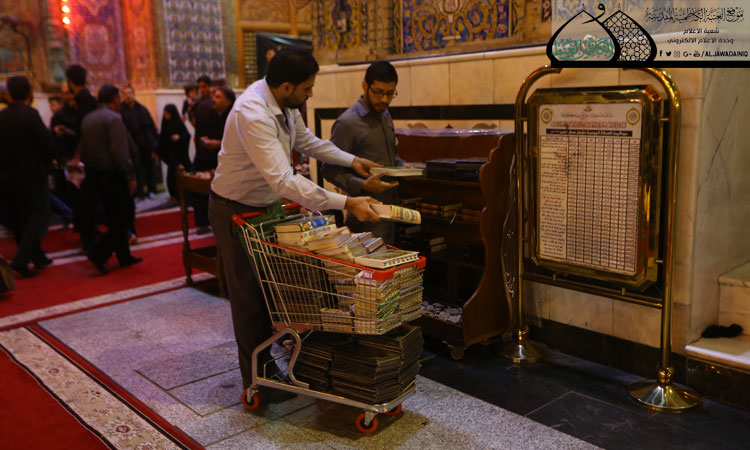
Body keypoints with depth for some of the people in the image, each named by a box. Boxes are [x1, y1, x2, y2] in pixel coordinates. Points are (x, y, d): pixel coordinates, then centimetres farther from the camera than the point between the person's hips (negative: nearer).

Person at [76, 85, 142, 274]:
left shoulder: (88, 119, 11)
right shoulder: (114, 118, -14)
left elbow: (82, 150, 14)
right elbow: (120, 153, -21)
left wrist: (90, 168, 20)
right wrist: (130, 177, -18)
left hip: (94, 175, 9)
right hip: (112, 176, -9)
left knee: (114, 217, 15)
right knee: (122, 218, 0)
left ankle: (124, 256, 22)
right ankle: (99, 253, -9)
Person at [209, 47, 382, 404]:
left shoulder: (284, 104, -5)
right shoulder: (252, 114, -34)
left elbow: (305, 140, 16)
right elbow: (283, 180, -42)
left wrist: (350, 160, 8)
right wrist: (346, 203, -45)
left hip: (265, 205, 9)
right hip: (236, 211, -8)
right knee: (249, 295, 2)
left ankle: (265, 365, 31)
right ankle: (254, 381, 18)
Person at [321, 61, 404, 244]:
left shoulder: (385, 116, 14)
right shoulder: (347, 122, -12)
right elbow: (330, 170, -14)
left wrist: (402, 167, 6)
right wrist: (362, 185, -26)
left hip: (390, 207, 8)